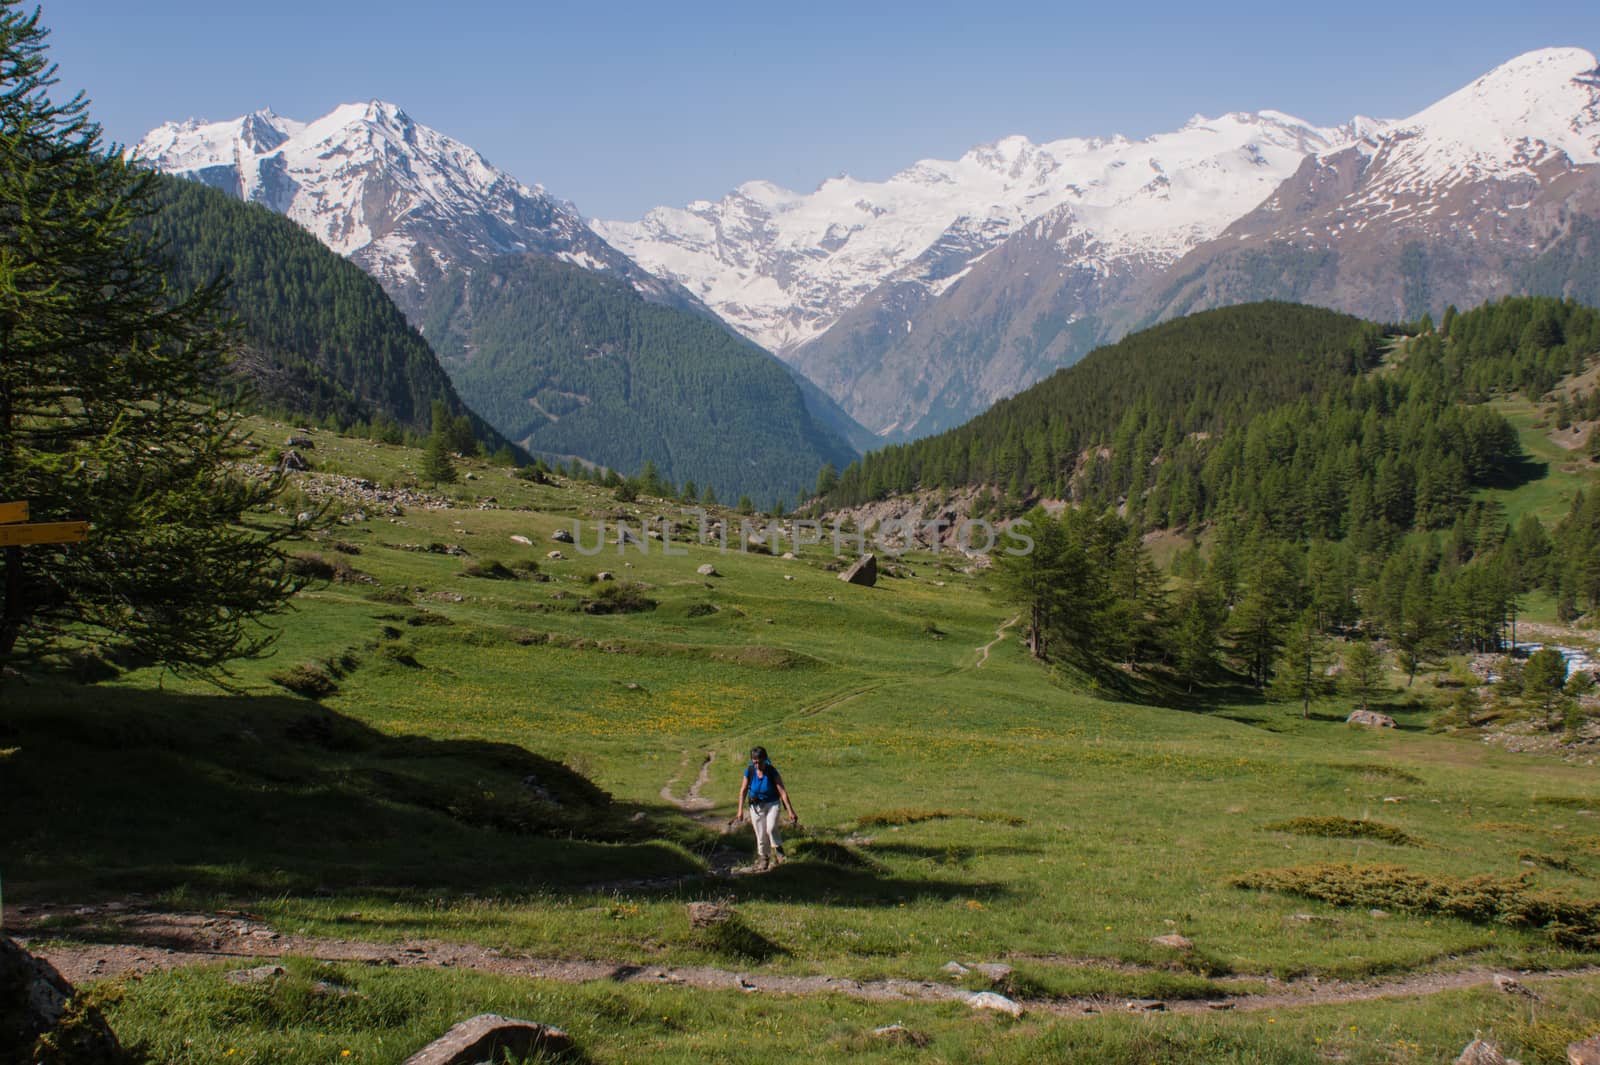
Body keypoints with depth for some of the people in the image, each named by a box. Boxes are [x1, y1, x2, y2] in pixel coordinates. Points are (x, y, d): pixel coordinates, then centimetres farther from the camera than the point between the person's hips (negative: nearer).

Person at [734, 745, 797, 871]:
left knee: (771, 828, -24)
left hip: (772, 804, -2)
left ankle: (778, 851, 0)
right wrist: (740, 811, -5)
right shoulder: (749, 771, -13)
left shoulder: (772, 771, -19)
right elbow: (743, 791, -4)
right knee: (761, 836, 4)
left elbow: (783, 792, -18)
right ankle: (763, 859, 22)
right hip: (756, 805, 2)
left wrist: (790, 811, -19)